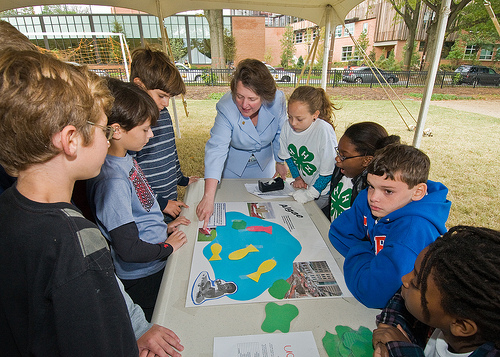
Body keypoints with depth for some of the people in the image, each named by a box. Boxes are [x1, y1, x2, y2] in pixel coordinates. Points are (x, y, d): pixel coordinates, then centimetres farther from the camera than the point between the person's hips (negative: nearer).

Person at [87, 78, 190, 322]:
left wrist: (164, 226, 7)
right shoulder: (112, 180, -31)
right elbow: (129, 249, -28)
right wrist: (167, 247, -14)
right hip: (144, 277, -8)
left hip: (159, 262, 8)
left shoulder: (126, 159, -2)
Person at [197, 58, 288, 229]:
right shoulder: (226, 107, -34)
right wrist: (208, 197, -51)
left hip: (264, 166, 2)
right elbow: (216, 149, -43)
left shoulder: (277, 100, -26)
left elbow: (280, 133, -8)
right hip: (233, 169, -2)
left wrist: (280, 162, 5)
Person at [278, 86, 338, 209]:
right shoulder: (287, 127, -11)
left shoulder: (324, 130, -28)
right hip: (302, 185, 5)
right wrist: (297, 177, 2)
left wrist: (310, 194, -19)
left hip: (322, 191, -5)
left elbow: (328, 171, -21)